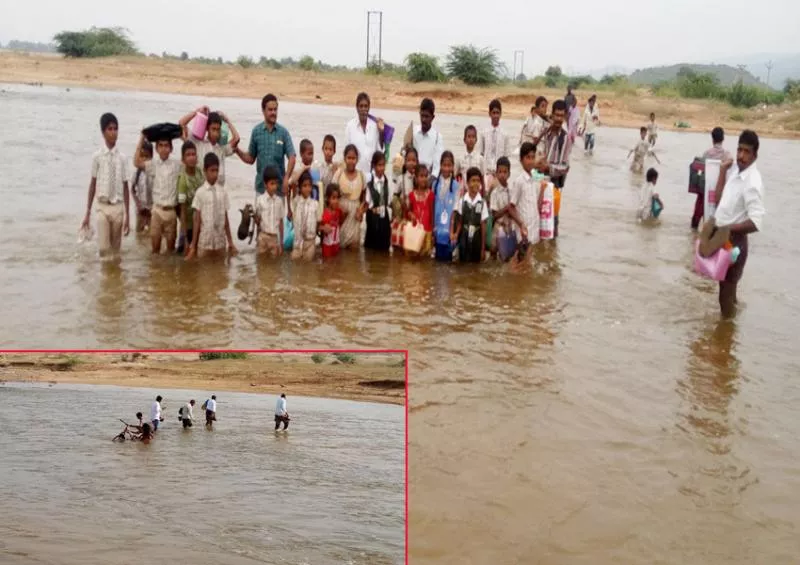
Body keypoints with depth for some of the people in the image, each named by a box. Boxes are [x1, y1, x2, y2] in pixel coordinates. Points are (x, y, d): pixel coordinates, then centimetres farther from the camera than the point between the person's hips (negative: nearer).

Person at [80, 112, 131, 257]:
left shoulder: (122, 158, 1)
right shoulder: (97, 156, -4)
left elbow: (125, 186, 4)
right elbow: (93, 184, 2)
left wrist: (127, 215, 4)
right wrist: (88, 212, 3)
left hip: (118, 207, 2)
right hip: (103, 207, -2)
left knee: (116, 248, 7)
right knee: (103, 248, -8)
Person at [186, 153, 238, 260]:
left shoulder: (223, 191, 2)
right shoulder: (200, 192, -5)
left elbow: (226, 219, 6)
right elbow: (197, 221, -3)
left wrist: (230, 243, 7)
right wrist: (193, 246, -4)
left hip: (220, 242, 2)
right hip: (204, 242, -2)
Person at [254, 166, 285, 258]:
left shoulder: (280, 201, 1)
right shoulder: (260, 199, -6)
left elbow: (281, 222, 6)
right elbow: (257, 219, 4)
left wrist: (281, 242, 7)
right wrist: (257, 221, -18)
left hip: (275, 237, 2)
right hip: (263, 236, -2)